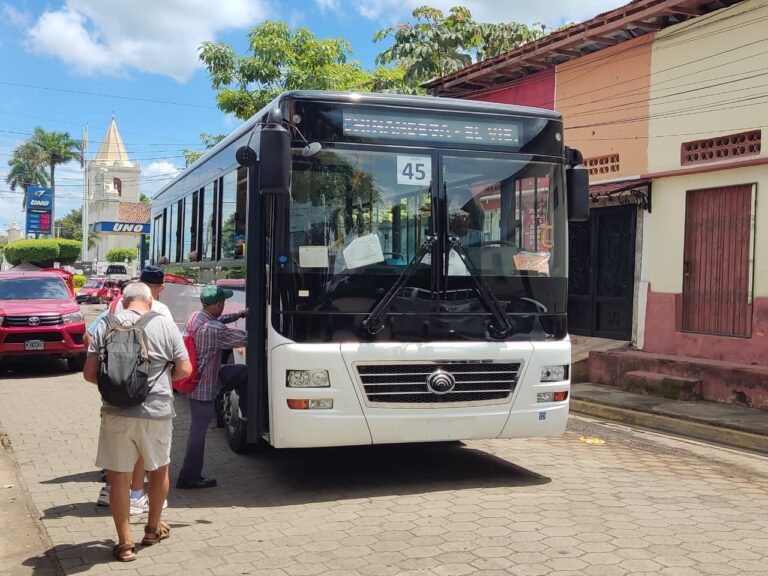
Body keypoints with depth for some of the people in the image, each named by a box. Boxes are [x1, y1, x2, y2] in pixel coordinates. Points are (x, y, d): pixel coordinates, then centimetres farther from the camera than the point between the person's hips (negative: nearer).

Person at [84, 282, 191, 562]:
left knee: (119, 476, 9)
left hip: (116, 413, 0)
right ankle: (153, 529, 35)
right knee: (159, 470, 21)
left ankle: (125, 543, 13)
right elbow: (184, 370, 1)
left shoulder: (105, 326, 1)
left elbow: (89, 373, 0)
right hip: (157, 412, 0)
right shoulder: (166, 325, -1)